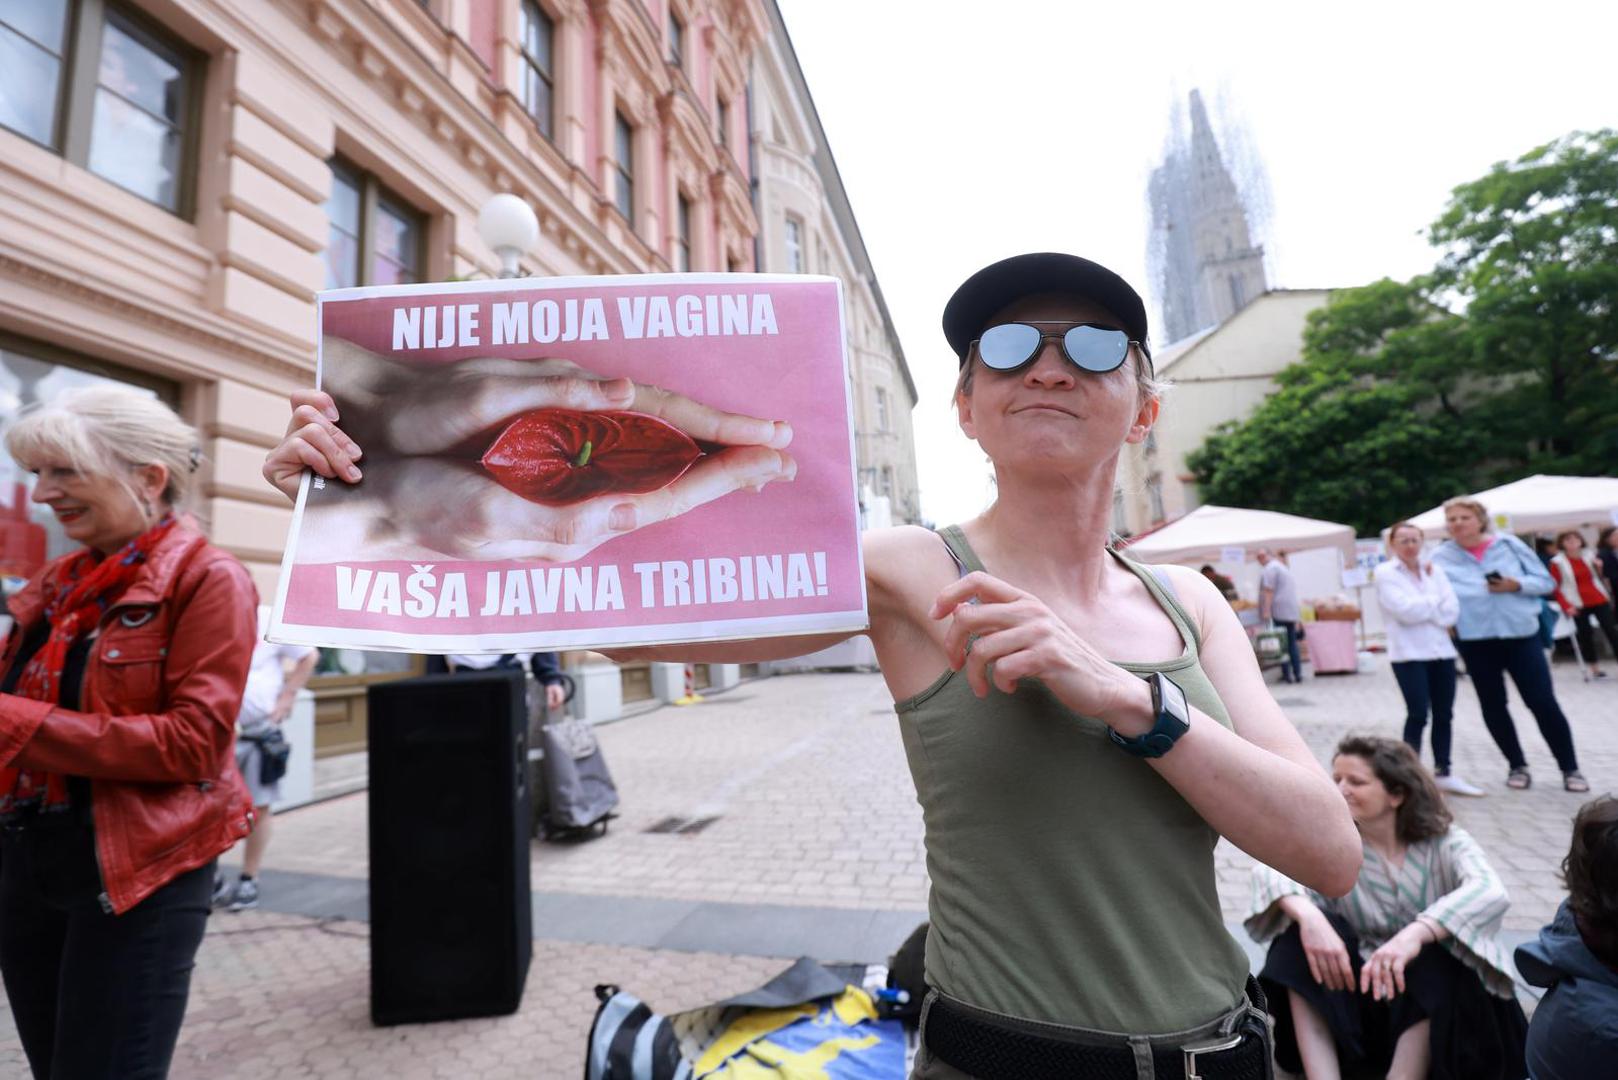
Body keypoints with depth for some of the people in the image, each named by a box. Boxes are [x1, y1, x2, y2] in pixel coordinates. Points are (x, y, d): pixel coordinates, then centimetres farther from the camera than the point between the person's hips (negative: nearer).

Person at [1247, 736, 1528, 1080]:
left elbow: (1491, 893, -29)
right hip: (1359, 991, 1)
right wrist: (1309, 916, -43)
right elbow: (1271, 866, -23)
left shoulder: (1444, 843, -7)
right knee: (1303, 932, -25)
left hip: (1436, 1004, -1)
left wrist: (1414, 935, -44)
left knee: (1436, 958, -31)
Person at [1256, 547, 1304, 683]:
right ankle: (1297, 673, 10)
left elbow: (1268, 591, -15)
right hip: (1292, 611, 9)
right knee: (1292, 643, 11)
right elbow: (1293, 589, 25)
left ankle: (1286, 674, -6)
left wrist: (1266, 611, -18)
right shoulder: (1285, 567, 23)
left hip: (1278, 612, -9)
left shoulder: (1270, 568, -6)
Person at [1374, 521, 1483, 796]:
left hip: (1442, 650, 5)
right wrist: (1436, 601, -2)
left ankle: (1443, 773, 23)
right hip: (1409, 653, -5)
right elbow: (1404, 610, -15)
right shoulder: (1385, 573, -4)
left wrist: (1423, 608, -12)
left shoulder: (1433, 570, 11)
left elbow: (1452, 609, 1)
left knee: (1443, 715, 11)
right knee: (1418, 715, -7)